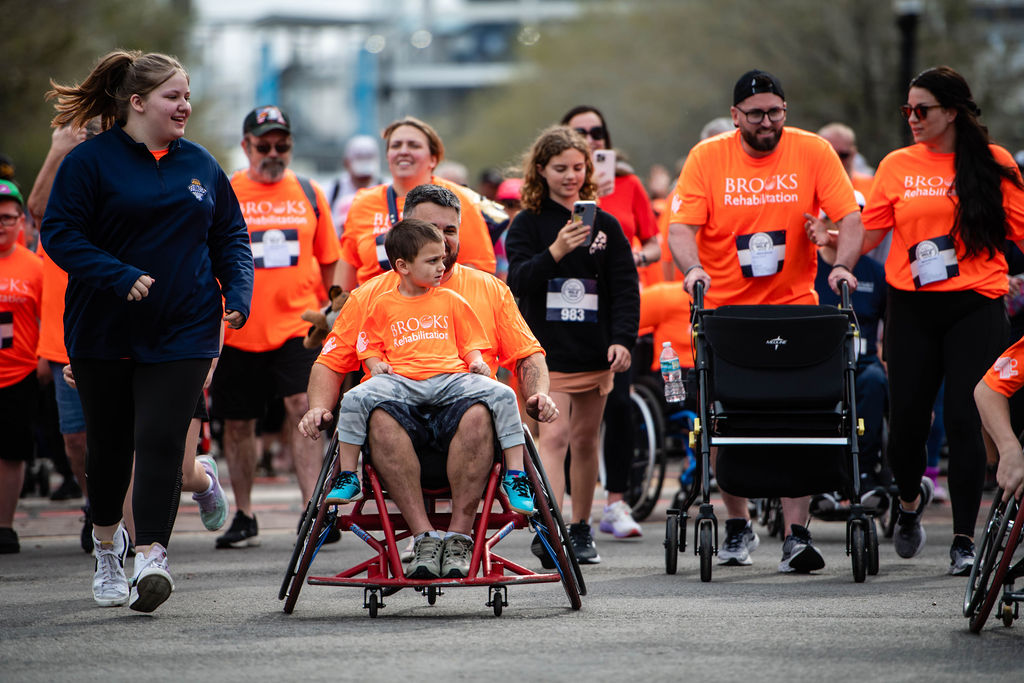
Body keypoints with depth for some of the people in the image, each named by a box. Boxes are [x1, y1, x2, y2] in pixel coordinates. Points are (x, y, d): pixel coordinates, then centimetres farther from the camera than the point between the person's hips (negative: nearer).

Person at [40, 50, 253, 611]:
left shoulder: (201, 165, 9)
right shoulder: (91, 161, -5)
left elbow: (230, 237, 16)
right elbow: (59, 233, -10)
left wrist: (237, 292, -2)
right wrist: (121, 277, -21)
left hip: (183, 332, 1)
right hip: (105, 329, -1)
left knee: (160, 439, -12)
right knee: (109, 442, 11)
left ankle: (151, 558, -17)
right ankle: (107, 544, 34)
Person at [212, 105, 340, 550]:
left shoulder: (308, 194, 7)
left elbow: (328, 262, 16)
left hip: (298, 325, 0)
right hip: (238, 329, 0)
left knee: (303, 407, -16)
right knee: (238, 424, 8)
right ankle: (244, 517, 22)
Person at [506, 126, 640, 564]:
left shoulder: (605, 225, 7)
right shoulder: (527, 224, 0)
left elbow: (625, 287, 5)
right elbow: (518, 281, -11)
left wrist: (622, 339, -7)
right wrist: (555, 252, -27)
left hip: (594, 351, 3)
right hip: (546, 350, -3)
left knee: (585, 439, 10)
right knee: (552, 436, -15)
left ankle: (580, 529, 21)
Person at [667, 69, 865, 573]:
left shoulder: (812, 152, -2)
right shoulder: (707, 157, -3)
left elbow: (850, 218, -5)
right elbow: (681, 227, -10)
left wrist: (842, 265, -23)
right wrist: (692, 268, -29)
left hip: (793, 306, -1)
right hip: (723, 308, 1)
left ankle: (795, 535, -11)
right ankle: (738, 526, 23)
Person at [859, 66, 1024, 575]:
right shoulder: (897, 166, 8)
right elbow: (868, 234, 7)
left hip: (974, 307, -2)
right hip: (911, 307, 2)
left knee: (964, 421, -7)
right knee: (907, 418, 3)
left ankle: (964, 540, 0)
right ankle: (910, 498, 35)